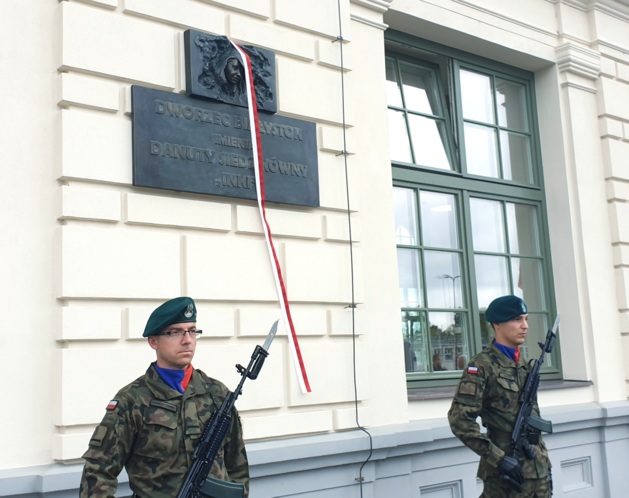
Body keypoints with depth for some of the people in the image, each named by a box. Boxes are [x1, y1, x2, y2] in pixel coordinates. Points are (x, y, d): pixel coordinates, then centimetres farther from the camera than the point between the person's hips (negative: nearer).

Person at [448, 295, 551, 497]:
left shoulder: (523, 365, 12)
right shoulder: (481, 366, -12)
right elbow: (459, 420, -19)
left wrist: (546, 465, 16)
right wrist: (499, 458, -21)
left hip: (537, 471, 7)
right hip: (505, 473, -7)